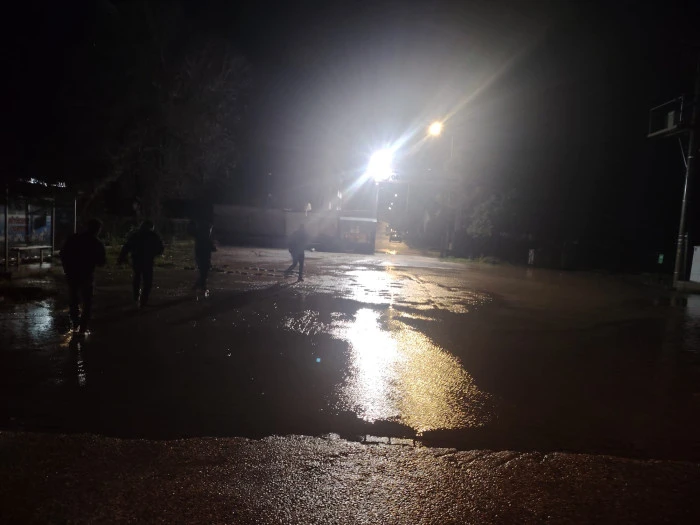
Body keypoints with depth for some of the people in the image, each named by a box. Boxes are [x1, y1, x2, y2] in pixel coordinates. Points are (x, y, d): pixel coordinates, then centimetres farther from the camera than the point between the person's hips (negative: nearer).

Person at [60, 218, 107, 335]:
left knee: (74, 301, 20)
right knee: (87, 303, 7)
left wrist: (66, 268, 12)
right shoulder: (97, 244, -8)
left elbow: (63, 253, 3)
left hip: (72, 274, 3)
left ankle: (75, 325, 25)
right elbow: (101, 262, -4)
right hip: (87, 276, -3)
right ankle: (83, 329, 2)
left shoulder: (73, 238, 1)